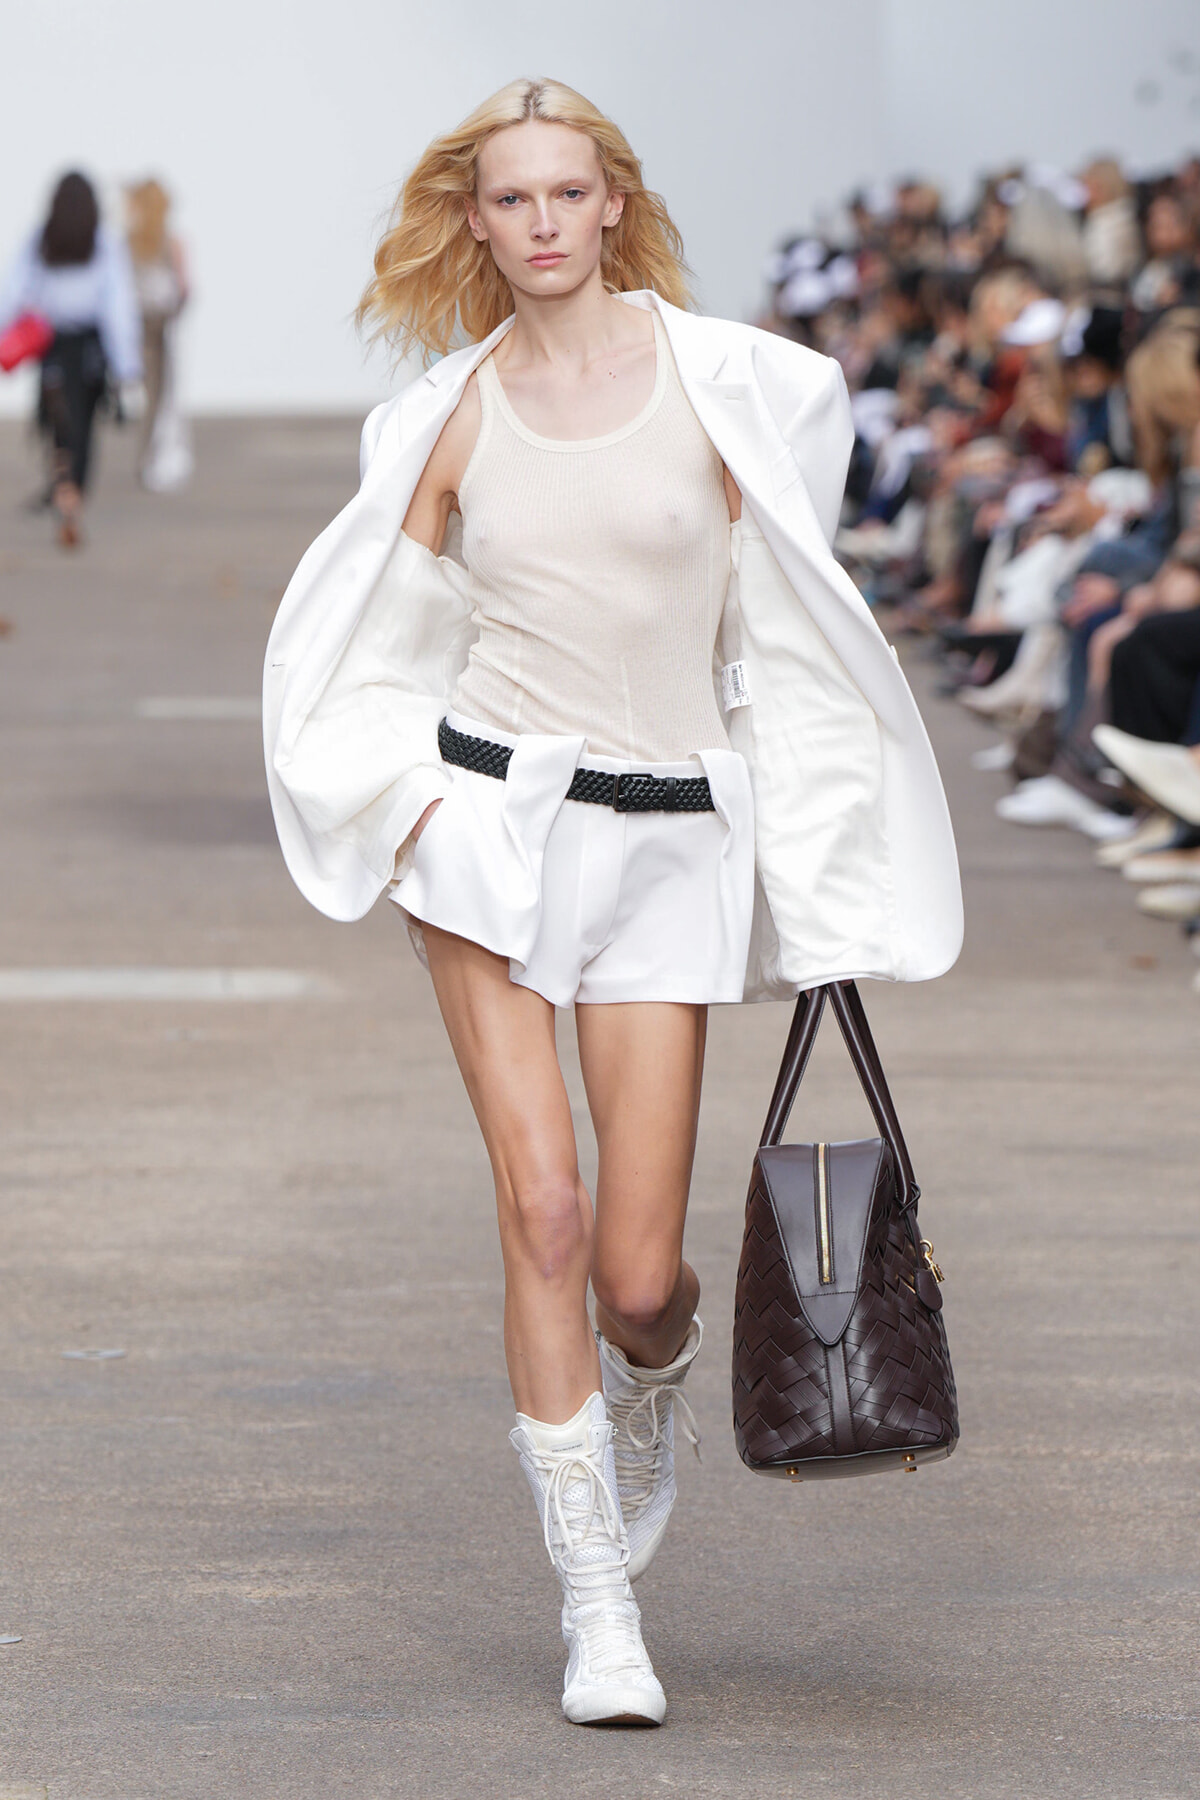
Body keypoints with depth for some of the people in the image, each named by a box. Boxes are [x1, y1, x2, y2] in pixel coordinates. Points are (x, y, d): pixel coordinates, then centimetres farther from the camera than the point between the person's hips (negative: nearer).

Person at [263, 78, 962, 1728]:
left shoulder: (723, 382, -1)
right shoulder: (455, 416, 4)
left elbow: (784, 627, 5)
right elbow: (384, 641, 16)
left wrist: (817, 892, 4)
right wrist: (406, 796, -1)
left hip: (671, 836, -1)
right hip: (489, 816, 1)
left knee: (639, 1273, -3)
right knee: (544, 1204, -11)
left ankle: (651, 1392, 36)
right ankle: (597, 1603, -1)